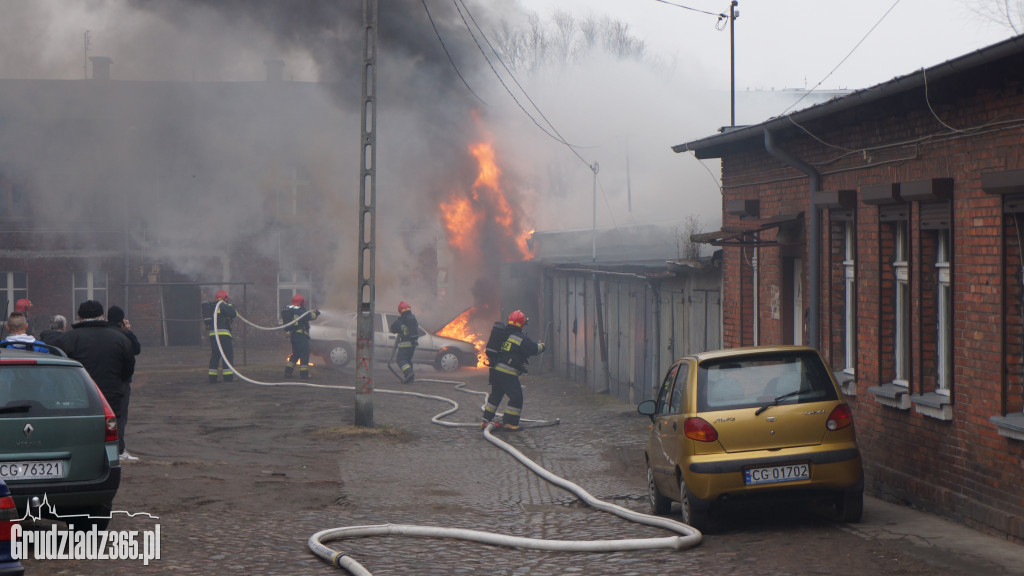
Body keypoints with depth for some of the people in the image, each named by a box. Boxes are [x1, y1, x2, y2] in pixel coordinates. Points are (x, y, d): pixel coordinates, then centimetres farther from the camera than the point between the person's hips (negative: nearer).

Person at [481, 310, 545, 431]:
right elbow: (535, 349, -1)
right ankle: (509, 423, 4)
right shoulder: (521, 338, -9)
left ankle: (486, 420, 23)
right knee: (516, 397, 3)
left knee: (495, 395, 21)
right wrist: (541, 345, 21)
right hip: (508, 373, -7)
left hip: (494, 370, 7)